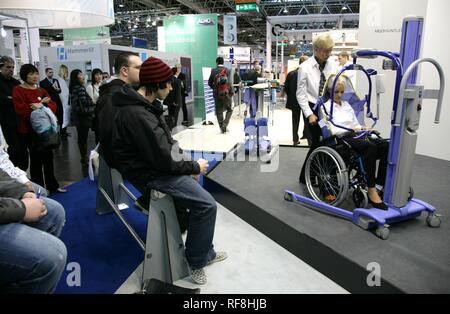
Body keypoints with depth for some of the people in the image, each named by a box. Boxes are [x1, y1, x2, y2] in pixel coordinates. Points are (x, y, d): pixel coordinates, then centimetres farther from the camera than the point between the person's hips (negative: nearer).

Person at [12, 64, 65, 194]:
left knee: (48, 158, 11)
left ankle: (53, 186, 23)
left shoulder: (42, 90, 15)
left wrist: (41, 107, -15)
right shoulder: (18, 90, -5)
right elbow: (22, 110, -17)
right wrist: (42, 104, -14)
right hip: (29, 131, -6)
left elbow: (53, 105, 4)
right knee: (36, 160, -1)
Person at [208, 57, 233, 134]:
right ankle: (225, 124, 0)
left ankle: (222, 128, 13)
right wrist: (231, 92, -4)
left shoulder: (213, 71, 0)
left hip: (217, 94, 2)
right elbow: (229, 83, -13)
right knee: (229, 110, 15)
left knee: (219, 111, 11)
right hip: (226, 93, -2)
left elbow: (209, 82, 5)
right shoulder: (227, 70, -6)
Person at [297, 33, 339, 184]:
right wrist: (309, 114, -15)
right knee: (317, 142, -2)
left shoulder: (333, 65, 2)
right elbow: (301, 94, -8)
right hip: (313, 109, -4)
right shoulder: (305, 67, -8)